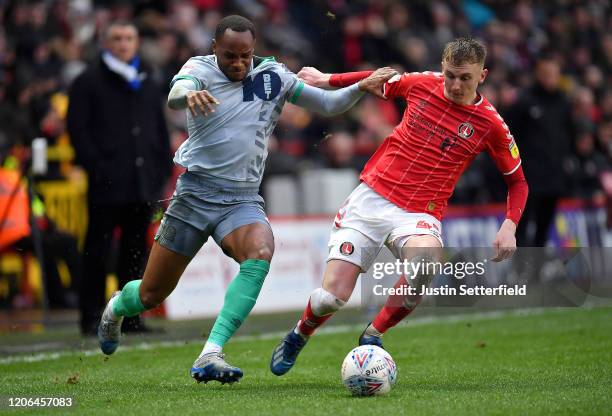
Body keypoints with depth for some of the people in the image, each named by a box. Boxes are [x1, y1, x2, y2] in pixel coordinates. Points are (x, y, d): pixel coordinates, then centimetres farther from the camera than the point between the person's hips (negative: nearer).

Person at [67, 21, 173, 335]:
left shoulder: (148, 84, 19)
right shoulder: (88, 83, 3)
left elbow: (160, 130, 21)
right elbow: (78, 129, -4)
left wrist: (163, 170, 9)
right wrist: (95, 166, -13)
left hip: (143, 182, 5)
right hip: (107, 183, -5)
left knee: (136, 250, 7)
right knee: (98, 251, -3)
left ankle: (130, 317, 12)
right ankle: (92, 317, 1)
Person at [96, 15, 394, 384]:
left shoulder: (273, 76, 3)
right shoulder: (201, 69, -6)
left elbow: (328, 105, 7)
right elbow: (175, 96, -28)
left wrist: (362, 87, -12)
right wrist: (189, 95, -52)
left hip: (243, 199, 2)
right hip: (195, 192, -2)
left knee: (261, 252, -33)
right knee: (151, 295, 5)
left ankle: (211, 355, -35)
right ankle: (116, 308, 45)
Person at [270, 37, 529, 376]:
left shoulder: (491, 125, -3)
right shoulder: (422, 84, 1)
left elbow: (517, 182, 8)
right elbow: (383, 82, 24)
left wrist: (509, 225, -8)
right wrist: (327, 80, 26)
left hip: (419, 215, -2)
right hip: (371, 196, 2)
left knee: (426, 257, -39)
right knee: (331, 297, -9)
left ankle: (373, 335, -13)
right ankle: (298, 337, 28)